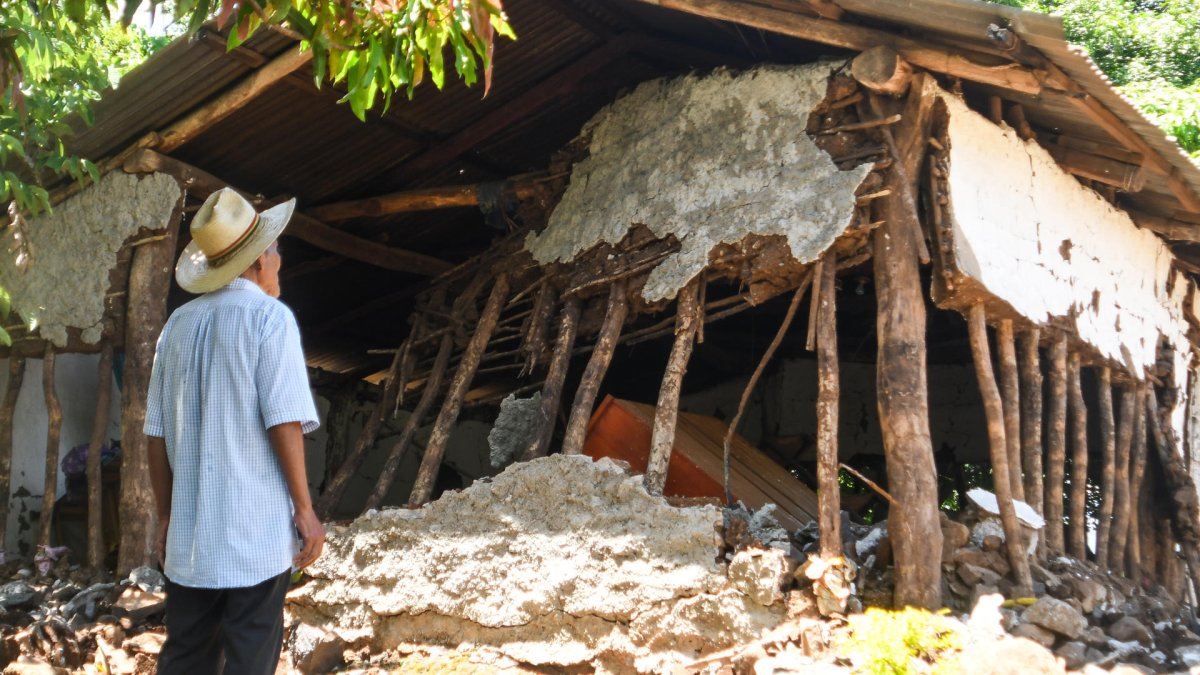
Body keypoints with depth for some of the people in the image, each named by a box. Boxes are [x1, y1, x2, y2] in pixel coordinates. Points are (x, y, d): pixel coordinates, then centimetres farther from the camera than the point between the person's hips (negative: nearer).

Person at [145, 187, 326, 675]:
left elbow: (157, 433, 9)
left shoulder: (179, 324, 8)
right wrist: (305, 510, -6)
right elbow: (283, 422, -13)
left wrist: (165, 515, 18)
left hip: (189, 530, 5)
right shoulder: (269, 316, -8)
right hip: (256, 529, -5)